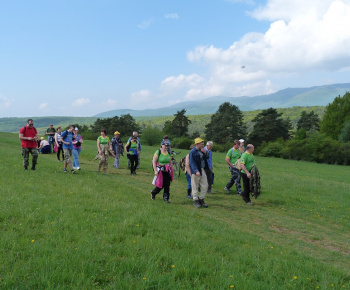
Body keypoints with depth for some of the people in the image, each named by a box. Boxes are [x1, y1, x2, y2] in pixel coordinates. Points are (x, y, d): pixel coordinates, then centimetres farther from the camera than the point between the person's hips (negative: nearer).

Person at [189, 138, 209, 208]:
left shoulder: (202, 151, 12)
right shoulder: (192, 152, -11)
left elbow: (206, 158, 17)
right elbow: (192, 162, -17)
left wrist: (205, 153, -2)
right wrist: (196, 171, -27)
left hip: (202, 171, 7)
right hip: (196, 172, -7)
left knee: (205, 186, 8)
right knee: (195, 187, 1)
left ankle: (201, 199, 22)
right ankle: (195, 201, 13)